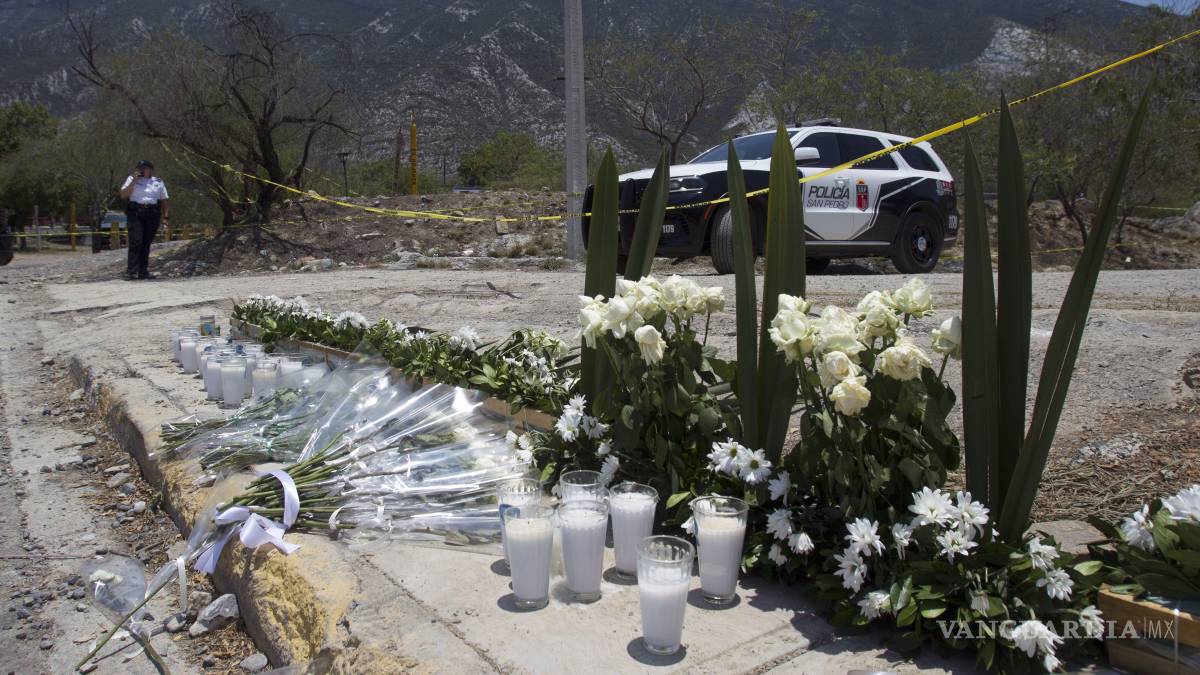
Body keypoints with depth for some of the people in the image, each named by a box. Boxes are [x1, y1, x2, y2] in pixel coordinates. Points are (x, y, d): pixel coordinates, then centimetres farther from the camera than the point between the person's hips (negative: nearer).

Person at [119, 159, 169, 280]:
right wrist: (134, 181, -6)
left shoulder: (158, 182, 15)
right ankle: (131, 271, -15)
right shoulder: (132, 179, 11)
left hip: (152, 215, 2)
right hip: (135, 213, -2)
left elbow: (164, 201, 14)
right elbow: (123, 195, 1)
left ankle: (143, 271, 8)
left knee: (146, 244, 4)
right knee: (135, 242, -13)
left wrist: (164, 216, 3)